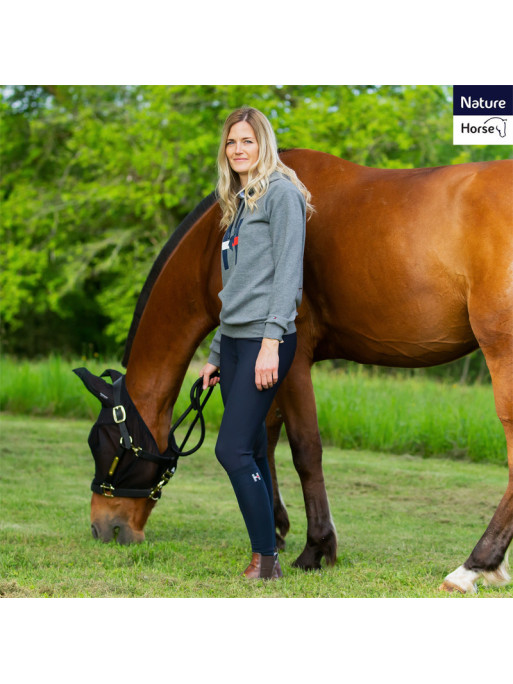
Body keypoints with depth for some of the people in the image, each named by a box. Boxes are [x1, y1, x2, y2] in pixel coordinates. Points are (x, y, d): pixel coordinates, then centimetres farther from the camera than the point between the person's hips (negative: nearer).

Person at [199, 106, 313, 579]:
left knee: (233, 450, -15)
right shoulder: (238, 203, 22)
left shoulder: (281, 192, -4)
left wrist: (271, 341, -21)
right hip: (232, 339, 9)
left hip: (266, 339, -9)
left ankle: (267, 558, -10)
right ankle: (262, 556, 9)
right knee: (252, 452, 6)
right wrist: (216, 354, 21)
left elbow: (288, 272, -13)